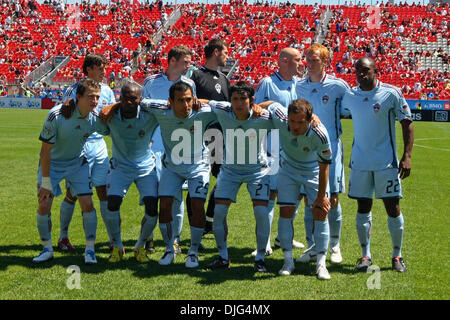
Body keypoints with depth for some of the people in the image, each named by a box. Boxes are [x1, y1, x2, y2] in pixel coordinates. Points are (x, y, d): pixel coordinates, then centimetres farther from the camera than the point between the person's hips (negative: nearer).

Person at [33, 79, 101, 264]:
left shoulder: (95, 118, -16)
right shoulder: (56, 115, -28)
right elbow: (45, 150, -22)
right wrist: (46, 182, -20)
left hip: (78, 163, 2)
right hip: (51, 164, -2)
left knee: (87, 204, -9)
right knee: (44, 206, -7)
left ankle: (90, 249, 4)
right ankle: (47, 249, 12)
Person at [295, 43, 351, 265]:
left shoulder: (337, 85, -4)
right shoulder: (299, 87, 5)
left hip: (331, 147, -3)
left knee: (332, 199, -1)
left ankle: (335, 246, 14)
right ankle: (312, 247, 13)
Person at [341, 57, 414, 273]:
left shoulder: (391, 93, -6)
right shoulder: (349, 96, 4)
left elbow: (407, 124, -4)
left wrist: (407, 156, -10)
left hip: (386, 163, -3)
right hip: (360, 163, 3)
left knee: (393, 208, 1)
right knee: (363, 208, 6)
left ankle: (397, 255, 15)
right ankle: (365, 255, 17)